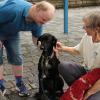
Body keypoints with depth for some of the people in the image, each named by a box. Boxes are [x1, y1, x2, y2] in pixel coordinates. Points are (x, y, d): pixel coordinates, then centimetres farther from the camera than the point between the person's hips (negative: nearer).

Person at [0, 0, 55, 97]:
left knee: (16, 57, 3)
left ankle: (20, 84, 16)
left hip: (12, 34, 5)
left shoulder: (37, 22, -20)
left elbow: (36, 39, -6)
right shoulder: (14, 9, -43)